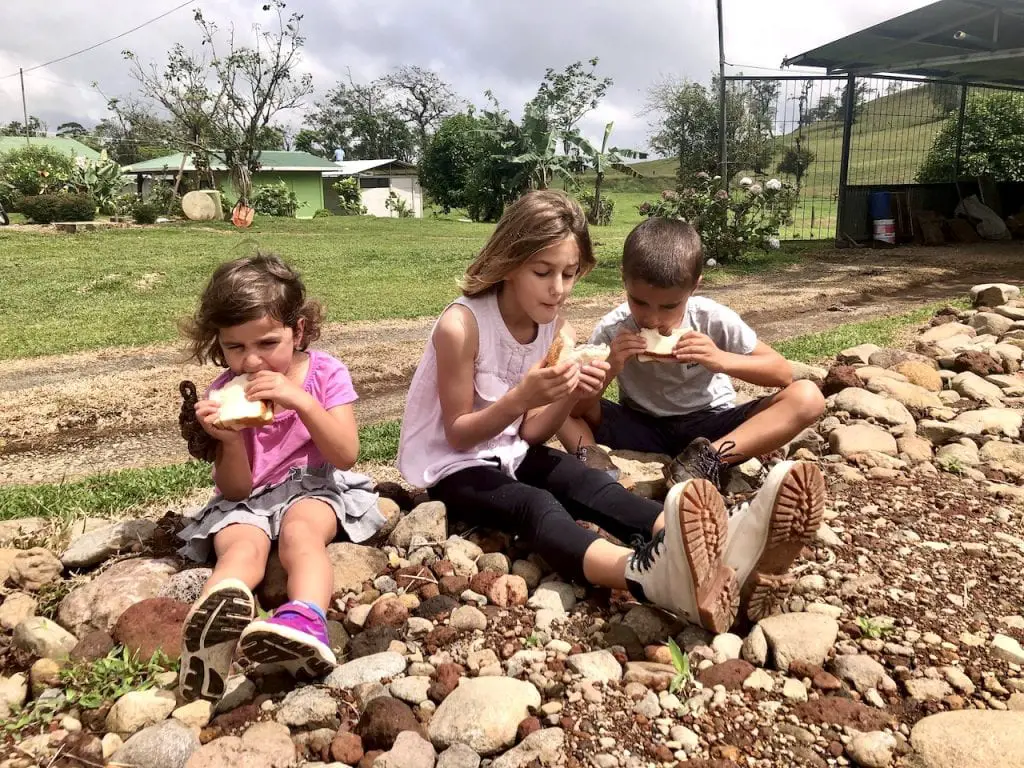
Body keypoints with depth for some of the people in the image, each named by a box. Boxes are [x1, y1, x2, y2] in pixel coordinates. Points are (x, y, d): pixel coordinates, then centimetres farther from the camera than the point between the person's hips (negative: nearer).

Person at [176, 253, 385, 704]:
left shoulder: (325, 374, -5)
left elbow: (346, 455, -15)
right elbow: (236, 489, -2)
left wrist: (301, 401, -28)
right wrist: (229, 439, -23)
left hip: (314, 486, -1)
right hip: (246, 501, 2)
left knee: (299, 532, -35)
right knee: (241, 548, -31)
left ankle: (306, 621, -62)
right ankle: (211, 621, -64)